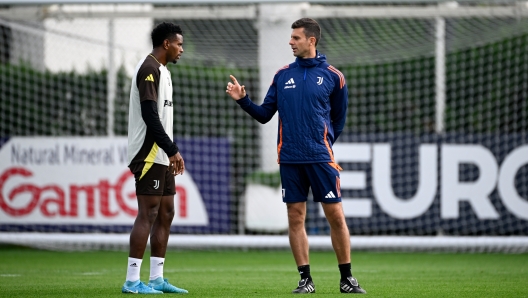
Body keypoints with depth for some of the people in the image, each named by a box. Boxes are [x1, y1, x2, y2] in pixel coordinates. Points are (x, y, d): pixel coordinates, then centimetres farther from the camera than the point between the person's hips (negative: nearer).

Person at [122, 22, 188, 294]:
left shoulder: (161, 71, 19)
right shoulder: (149, 69, -12)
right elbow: (149, 114, -20)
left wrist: (171, 152, 16)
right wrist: (172, 149, -19)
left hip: (160, 157, 10)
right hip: (149, 155, -10)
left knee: (166, 214, 10)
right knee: (148, 213, -11)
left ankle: (156, 278, 12)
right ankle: (132, 280, -11)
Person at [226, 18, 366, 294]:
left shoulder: (333, 76, 0)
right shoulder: (283, 75, 8)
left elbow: (339, 119, 10)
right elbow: (264, 114, 9)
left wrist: (323, 144, 6)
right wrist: (243, 100, -5)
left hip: (320, 157, -3)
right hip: (289, 158, 3)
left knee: (335, 215, -3)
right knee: (295, 217, 2)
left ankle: (347, 279, 7)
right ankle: (305, 279, 9)